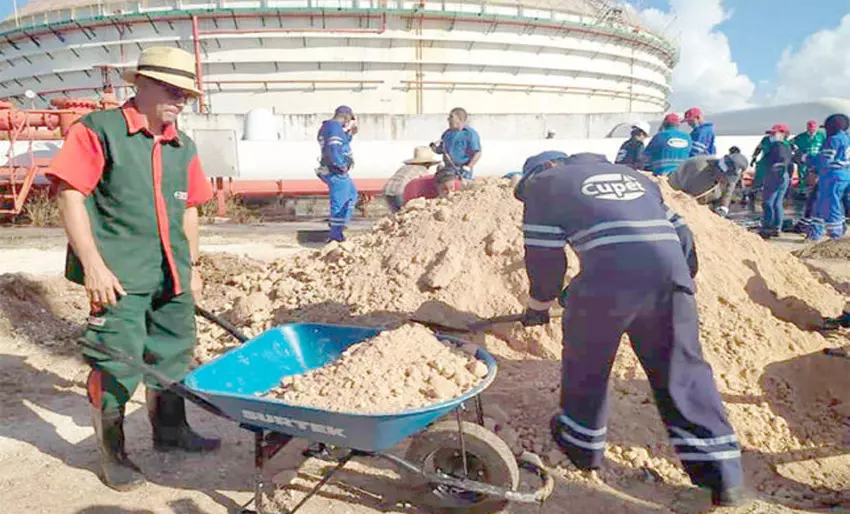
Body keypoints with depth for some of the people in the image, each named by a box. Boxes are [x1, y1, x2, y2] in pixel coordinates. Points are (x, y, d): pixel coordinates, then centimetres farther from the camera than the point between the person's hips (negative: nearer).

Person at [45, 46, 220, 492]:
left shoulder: (183, 146, 14)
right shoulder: (98, 130, -6)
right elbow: (70, 195, -11)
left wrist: (191, 266, 18)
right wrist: (93, 265, -17)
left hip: (171, 275, 7)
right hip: (118, 275, -6)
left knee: (173, 357, 17)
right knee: (115, 368, 2)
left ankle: (170, 430, 38)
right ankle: (112, 455, 22)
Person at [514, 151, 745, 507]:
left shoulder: (544, 184, 18)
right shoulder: (634, 177, 34)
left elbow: (543, 254, 11)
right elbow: (680, 233, 28)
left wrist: (538, 305, 25)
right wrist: (685, 279, 36)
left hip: (610, 280, -5)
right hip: (673, 277, 5)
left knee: (585, 360, 18)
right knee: (684, 370, 15)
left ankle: (582, 443, 35)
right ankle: (723, 474, 17)